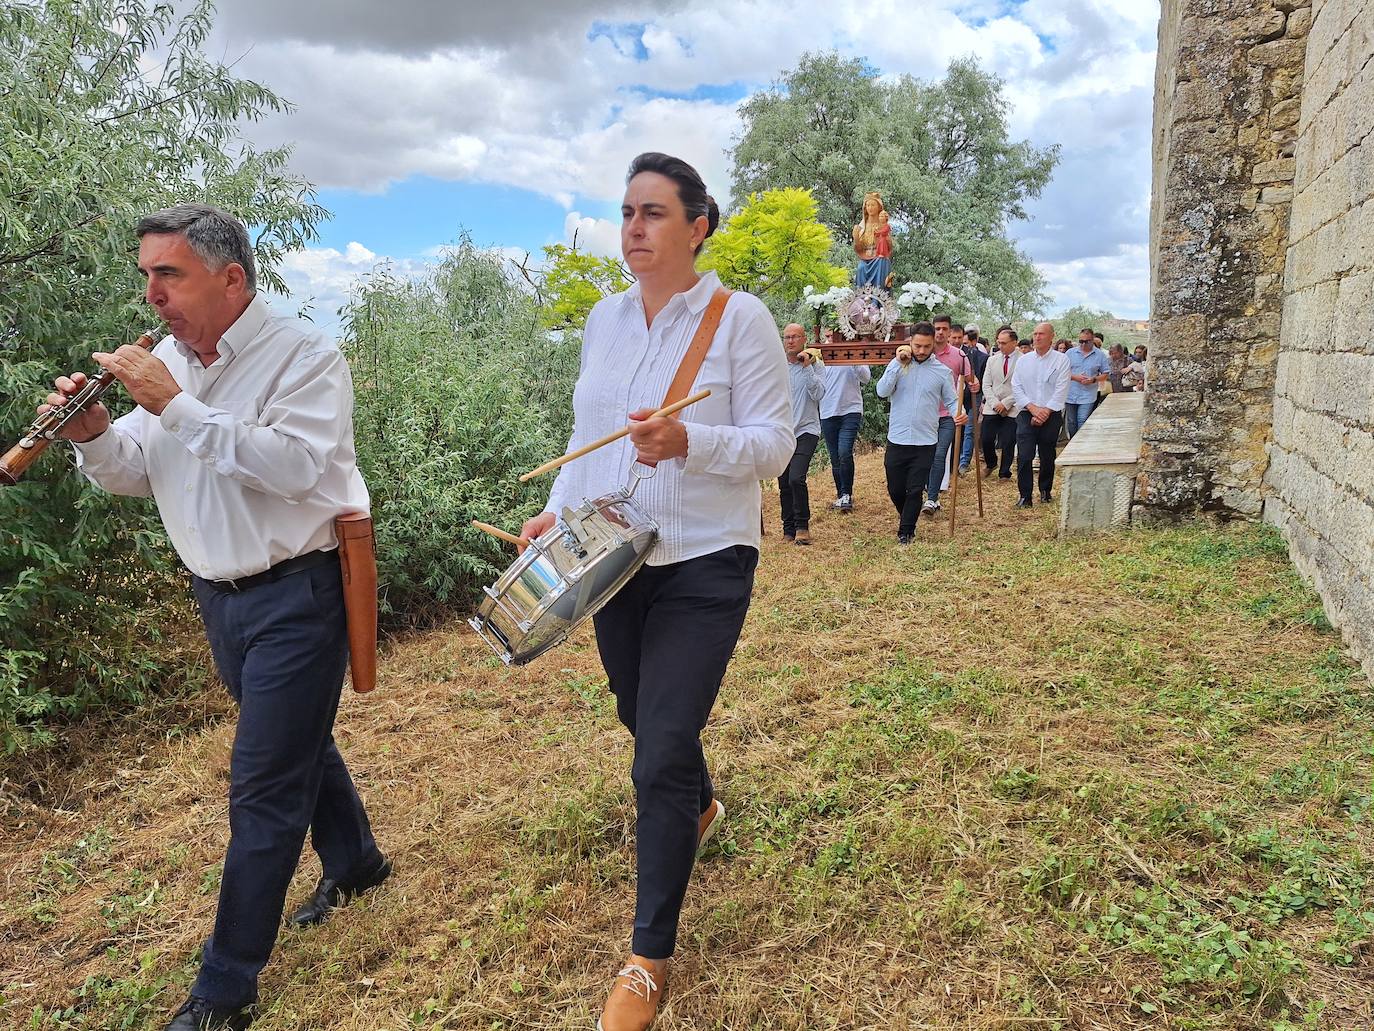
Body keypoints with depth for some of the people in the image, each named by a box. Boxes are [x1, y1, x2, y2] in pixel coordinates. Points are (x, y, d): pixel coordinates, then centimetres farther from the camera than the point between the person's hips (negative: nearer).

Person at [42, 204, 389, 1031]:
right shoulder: (169, 361, 7)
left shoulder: (304, 355, -13)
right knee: (298, 742, 21)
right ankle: (357, 862, 44)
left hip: (298, 593, -7)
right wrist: (95, 436, -12)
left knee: (264, 786, -2)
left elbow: (295, 465, -27)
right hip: (222, 593, 7)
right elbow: (135, 474, 9)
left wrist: (178, 406, -27)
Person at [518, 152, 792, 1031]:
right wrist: (559, 509, 2)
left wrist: (689, 443, -29)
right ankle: (701, 809, 56)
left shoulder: (740, 318, -10)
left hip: (703, 566, -6)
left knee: (660, 758, -6)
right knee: (645, 721, 22)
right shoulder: (605, 318, 8)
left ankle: (650, 957, 14)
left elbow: (775, 444, -12)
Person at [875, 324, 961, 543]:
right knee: (895, 489, 11)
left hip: (925, 442, -1)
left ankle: (906, 533, 14)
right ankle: (906, 515, 41)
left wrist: (959, 414, -15)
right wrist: (898, 363, -16)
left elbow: (951, 401, 7)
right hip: (897, 440, 1)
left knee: (915, 490, 0)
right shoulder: (897, 364, 1)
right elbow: (882, 391, -12)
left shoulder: (942, 371, 3)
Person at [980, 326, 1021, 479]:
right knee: (987, 440, 0)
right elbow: (986, 385, 7)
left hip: (1012, 409, -3)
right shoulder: (992, 360, 9)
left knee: (1008, 443, 0)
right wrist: (995, 404, -6)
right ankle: (991, 464, 27)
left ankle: (1005, 473, 16)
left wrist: (1005, 403, -12)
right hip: (991, 408, 3)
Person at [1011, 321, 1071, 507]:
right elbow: (1016, 387, 2)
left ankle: (1046, 491, 27)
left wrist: (1045, 411, -14)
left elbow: (1061, 390, -7)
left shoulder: (1061, 360, 0)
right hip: (1026, 414, 1)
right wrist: (1033, 408, -10)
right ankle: (1025, 496, -3)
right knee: (1024, 456, -9)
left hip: (1051, 415, -1)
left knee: (1047, 456, 9)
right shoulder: (1023, 360, 8)